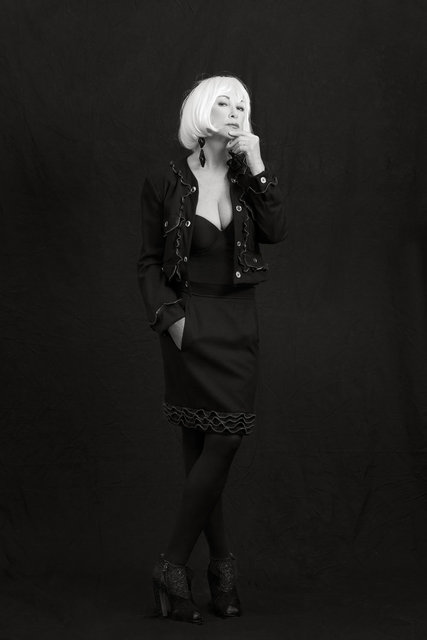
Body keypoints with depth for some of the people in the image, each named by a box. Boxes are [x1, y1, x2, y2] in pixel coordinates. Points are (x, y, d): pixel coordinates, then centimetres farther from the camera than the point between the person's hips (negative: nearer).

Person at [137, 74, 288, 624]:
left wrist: (257, 167, -12)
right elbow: (148, 263, 2)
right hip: (192, 322, -4)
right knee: (222, 440, -10)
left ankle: (178, 563, 14)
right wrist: (169, 317, -10)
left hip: (239, 322, 4)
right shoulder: (164, 184, -2)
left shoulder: (246, 178, 7)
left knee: (206, 447, 6)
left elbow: (276, 231, -9)